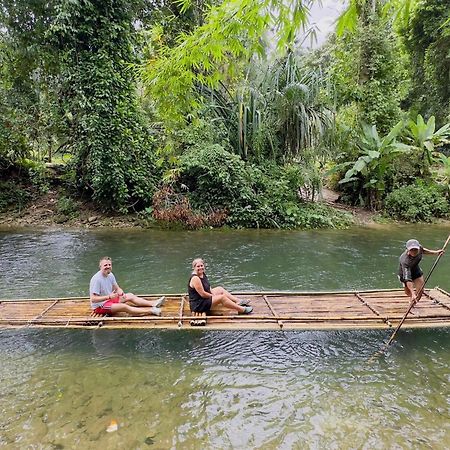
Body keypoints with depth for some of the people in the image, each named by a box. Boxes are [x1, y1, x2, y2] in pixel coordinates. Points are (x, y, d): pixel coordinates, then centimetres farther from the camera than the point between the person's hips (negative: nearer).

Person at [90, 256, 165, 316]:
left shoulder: (110, 275, 2)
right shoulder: (96, 279, -24)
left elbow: (117, 288, 10)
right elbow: (93, 299, -26)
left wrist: (120, 292, -14)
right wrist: (109, 297, -33)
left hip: (110, 299, 9)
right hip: (99, 306, -9)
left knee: (130, 296, -1)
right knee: (124, 306, -27)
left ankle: (153, 304, -13)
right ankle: (151, 311, -34)